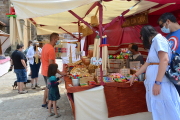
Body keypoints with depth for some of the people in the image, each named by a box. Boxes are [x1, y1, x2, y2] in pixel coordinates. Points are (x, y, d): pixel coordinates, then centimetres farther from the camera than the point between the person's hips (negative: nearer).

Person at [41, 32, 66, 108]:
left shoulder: (45, 46, 5)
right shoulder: (51, 49, -25)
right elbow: (51, 65, -26)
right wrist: (60, 73, -22)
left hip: (44, 71, 9)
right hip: (49, 72, -9)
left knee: (47, 87, 23)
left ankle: (44, 103, 34)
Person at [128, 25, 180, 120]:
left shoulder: (158, 38, -7)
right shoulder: (153, 44, 22)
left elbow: (165, 60, -19)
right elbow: (147, 63, 24)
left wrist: (157, 82, -23)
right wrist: (134, 76, 29)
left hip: (160, 81, -9)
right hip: (153, 81, 9)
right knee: (157, 112, 12)